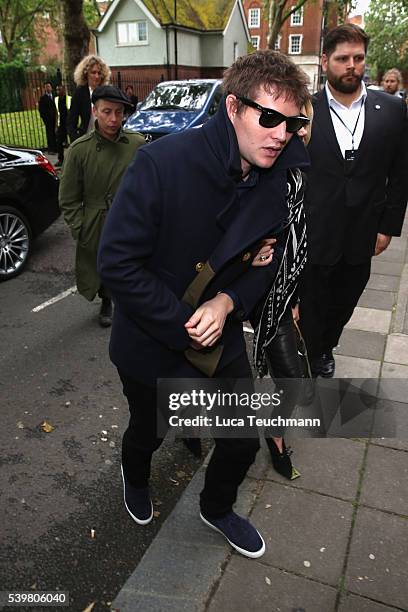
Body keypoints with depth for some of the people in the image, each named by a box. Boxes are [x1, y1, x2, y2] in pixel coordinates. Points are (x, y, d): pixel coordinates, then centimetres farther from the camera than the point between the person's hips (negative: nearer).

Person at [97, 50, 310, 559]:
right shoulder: (162, 163, -27)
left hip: (223, 341, 4)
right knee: (147, 433, 23)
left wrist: (228, 302, -19)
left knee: (244, 442, 15)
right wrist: (184, 328, -23)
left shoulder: (281, 180, -10)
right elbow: (117, 264, -25)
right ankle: (135, 477, 63)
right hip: (150, 345, -3)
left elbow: (268, 261, 1)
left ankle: (217, 508, 51)